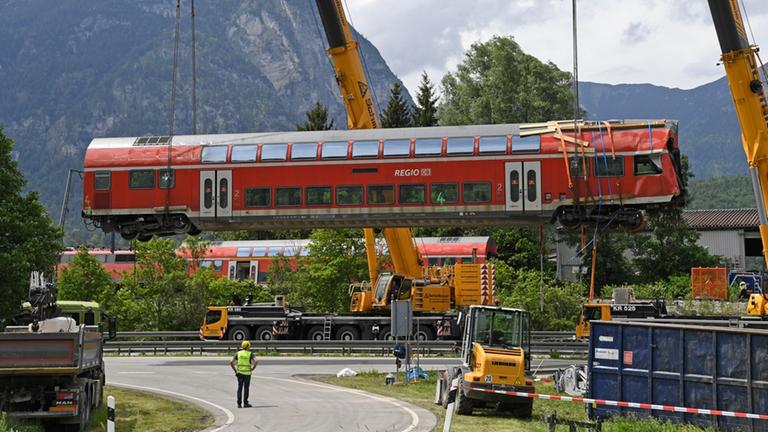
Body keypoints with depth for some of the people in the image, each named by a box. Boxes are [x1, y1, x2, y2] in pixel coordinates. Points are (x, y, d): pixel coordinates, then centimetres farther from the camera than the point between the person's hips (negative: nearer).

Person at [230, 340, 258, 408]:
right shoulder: (250, 354, -3)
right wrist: (252, 369, -5)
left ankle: (239, 404, 4)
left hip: (239, 373, 2)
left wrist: (235, 370, 4)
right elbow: (256, 362, -18)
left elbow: (231, 362, -3)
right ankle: (245, 403, 4)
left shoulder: (238, 353, 4)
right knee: (246, 388, 5)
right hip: (247, 373, -2)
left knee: (240, 388, 8)